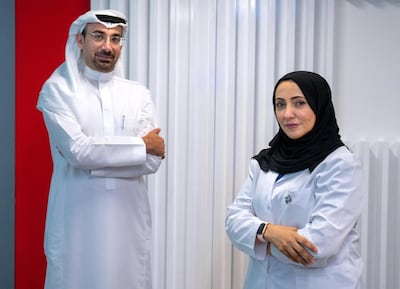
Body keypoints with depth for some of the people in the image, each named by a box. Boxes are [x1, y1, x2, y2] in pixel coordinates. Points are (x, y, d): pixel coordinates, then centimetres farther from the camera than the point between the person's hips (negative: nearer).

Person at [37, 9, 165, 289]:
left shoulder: (139, 94, 6)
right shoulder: (57, 90, -2)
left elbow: (152, 160, -3)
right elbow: (78, 150, -16)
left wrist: (94, 163, -12)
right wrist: (141, 145, -8)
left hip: (130, 217, 3)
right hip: (77, 218, -2)